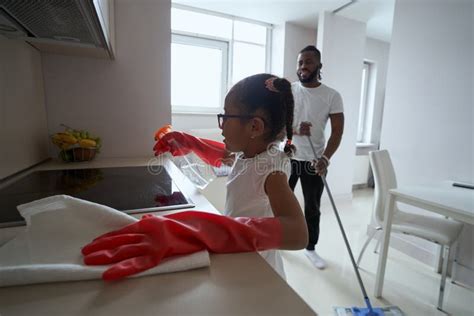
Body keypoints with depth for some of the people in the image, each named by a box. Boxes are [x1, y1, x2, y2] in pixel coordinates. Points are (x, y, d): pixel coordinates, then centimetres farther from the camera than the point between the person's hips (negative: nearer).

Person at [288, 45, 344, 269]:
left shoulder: (332, 96, -3)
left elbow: (337, 131, -7)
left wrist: (326, 158, -22)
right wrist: (295, 129, -25)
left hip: (314, 161, 0)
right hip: (287, 157, 1)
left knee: (312, 208, 11)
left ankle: (310, 248, 32)